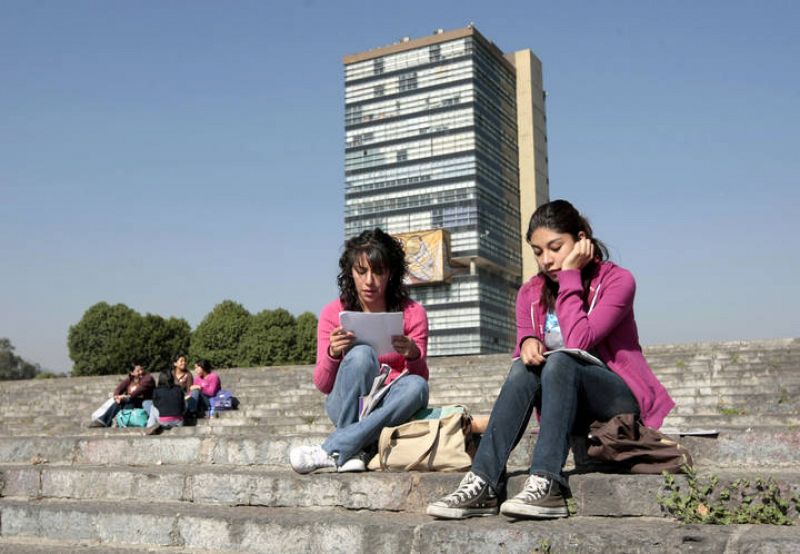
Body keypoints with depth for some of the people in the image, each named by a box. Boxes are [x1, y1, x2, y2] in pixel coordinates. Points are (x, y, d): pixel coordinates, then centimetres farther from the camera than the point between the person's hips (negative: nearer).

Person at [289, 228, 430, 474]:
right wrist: (333, 354, -26)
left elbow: (422, 377, -2)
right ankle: (352, 452, -29)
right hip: (346, 407, -1)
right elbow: (322, 385, -4)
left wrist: (414, 356, -26)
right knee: (362, 354, -30)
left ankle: (331, 451, -32)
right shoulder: (333, 313, -2)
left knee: (416, 386, -33)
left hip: (389, 409, 1)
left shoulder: (412, 313, -1)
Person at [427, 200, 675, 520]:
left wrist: (569, 275, -19)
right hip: (572, 410, 4)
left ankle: (547, 486, -41)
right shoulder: (530, 294, 4)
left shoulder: (616, 281, -11)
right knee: (524, 368, -26)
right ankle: (483, 485, -36)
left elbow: (577, 343, -25)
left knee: (559, 361, -31)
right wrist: (527, 342, -26)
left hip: (622, 400, -4)